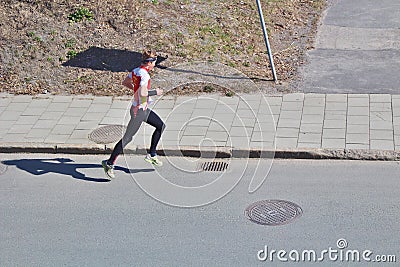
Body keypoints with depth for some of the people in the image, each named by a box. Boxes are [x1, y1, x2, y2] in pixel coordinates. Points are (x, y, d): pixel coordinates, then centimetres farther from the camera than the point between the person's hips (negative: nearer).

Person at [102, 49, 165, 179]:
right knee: (127, 138, -4)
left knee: (161, 126, 17)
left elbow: (125, 82, 17)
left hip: (144, 109, 10)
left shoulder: (135, 71, 4)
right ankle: (109, 163, 2)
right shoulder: (145, 75, -23)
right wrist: (155, 92, -18)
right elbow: (142, 93, -33)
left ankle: (152, 155, 25)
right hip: (139, 111, -10)